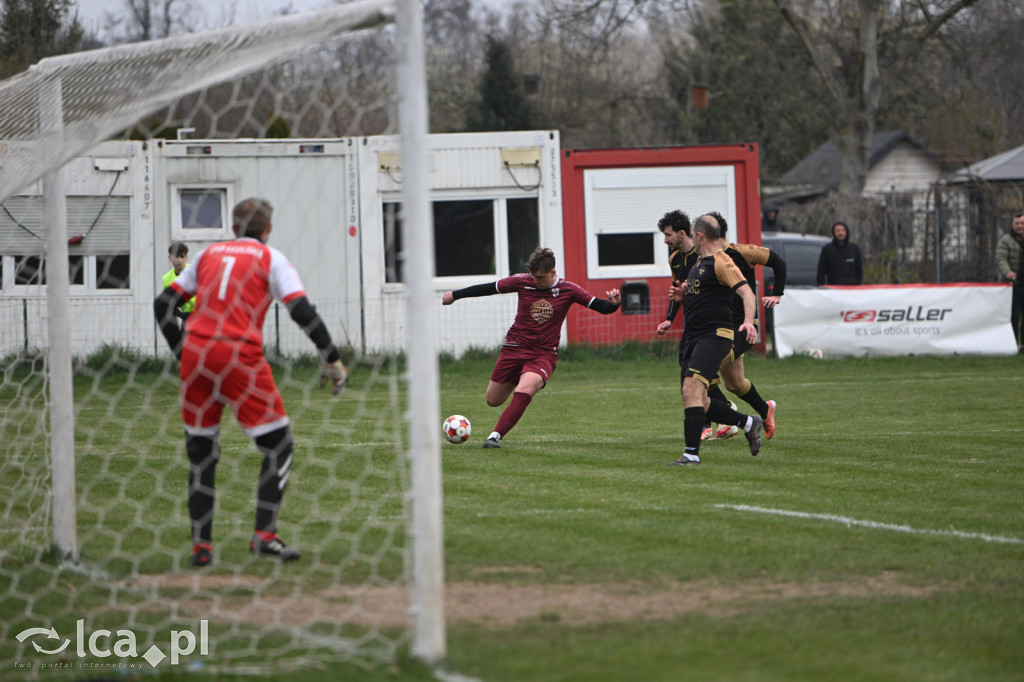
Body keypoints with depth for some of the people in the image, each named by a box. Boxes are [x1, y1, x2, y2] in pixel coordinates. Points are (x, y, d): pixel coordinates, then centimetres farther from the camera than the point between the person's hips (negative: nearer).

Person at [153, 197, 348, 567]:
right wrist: (333, 359, 3)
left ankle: (201, 546, 10)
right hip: (240, 357, -4)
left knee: (200, 451, 14)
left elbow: (163, 304, 19)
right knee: (279, 444, 7)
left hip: (194, 355, 4)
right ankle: (264, 535, -3)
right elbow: (301, 310, -2)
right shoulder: (269, 258, 9)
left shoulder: (208, 254, 20)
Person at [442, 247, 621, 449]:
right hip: (515, 347, 3)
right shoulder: (523, 282, -3)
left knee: (524, 391, -31)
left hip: (544, 354, -3)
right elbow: (489, 288, 7)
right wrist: (455, 295, 13)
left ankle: (495, 436, -28)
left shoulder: (568, 290, -6)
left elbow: (600, 306, -6)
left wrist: (613, 303, -29)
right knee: (493, 400, 10)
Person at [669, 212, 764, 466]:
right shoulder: (700, 262, 20)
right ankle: (748, 423, 24)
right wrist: (683, 295, 11)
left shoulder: (720, 261, -10)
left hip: (713, 336, -10)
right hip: (691, 338, 10)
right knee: (698, 400, 8)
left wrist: (748, 321, -38)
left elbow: (746, 292, -21)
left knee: (691, 389, -23)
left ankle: (692, 453, -24)